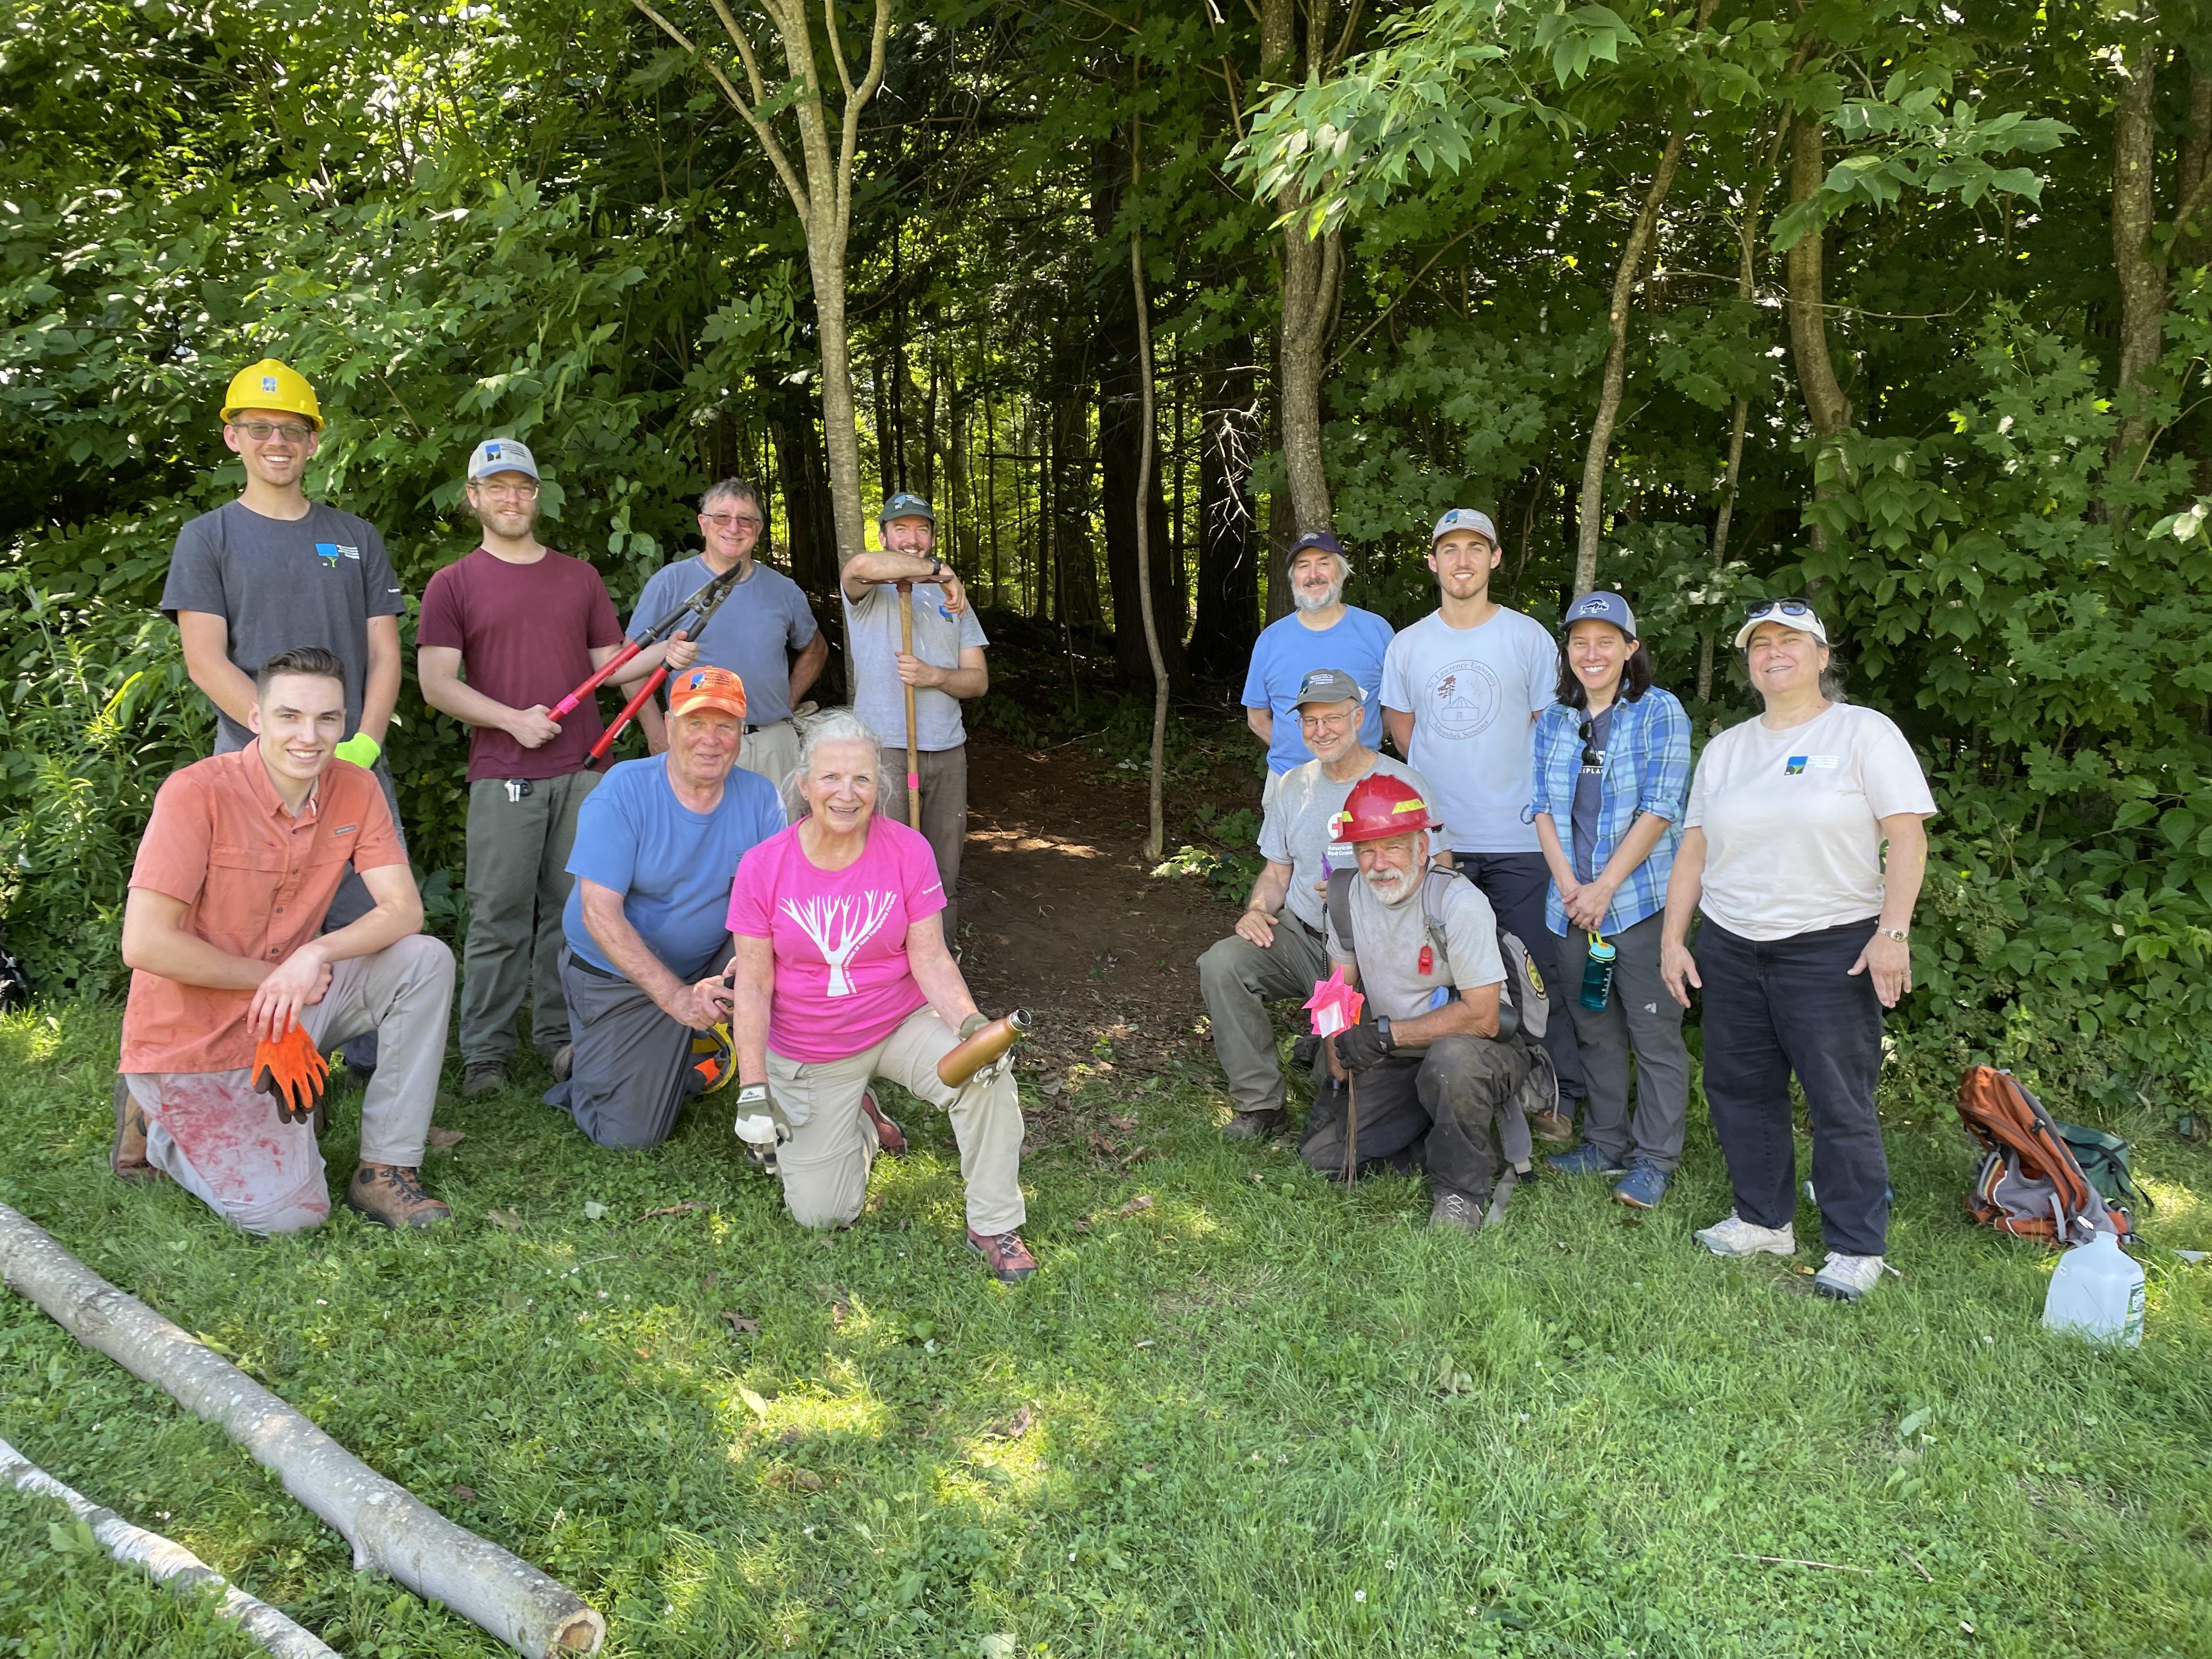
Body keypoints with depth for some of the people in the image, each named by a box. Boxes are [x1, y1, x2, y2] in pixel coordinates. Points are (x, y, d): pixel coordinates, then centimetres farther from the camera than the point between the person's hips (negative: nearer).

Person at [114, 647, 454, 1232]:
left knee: (427, 961, -18)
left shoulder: (355, 790, -5)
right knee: (289, 1211, -16)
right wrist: (274, 975, -16)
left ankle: (384, 1171, -9)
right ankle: (158, 1125, 14)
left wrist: (314, 954, -26)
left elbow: (404, 910, -9)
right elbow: (145, 944, -23)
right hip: (193, 1037, -5)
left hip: (287, 1009, 5)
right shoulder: (198, 793, -20)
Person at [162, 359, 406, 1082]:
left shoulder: (356, 537, 16)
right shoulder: (207, 538, 9)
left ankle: (378, 1067, 12)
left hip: (357, 766, 2)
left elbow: (383, 652, 10)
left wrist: (364, 743, -6)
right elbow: (206, 661, -2)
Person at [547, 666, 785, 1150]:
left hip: (714, 965, 3)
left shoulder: (758, 797, -7)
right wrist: (674, 996, -30)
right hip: (619, 976, -3)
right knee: (628, 1133, -7)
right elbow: (600, 913, -22)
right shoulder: (623, 791, -17)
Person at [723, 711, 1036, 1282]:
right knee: (820, 1213, -2)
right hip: (808, 1055, 0)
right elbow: (753, 986, -10)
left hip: (902, 1024, 0)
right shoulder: (763, 866, -14)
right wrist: (754, 1092, -15)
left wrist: (968, 1022, -30)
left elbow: (931, 959, -10)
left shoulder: (908, 851, -12)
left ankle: (994, 1227, -8)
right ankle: (858, 1126, 30)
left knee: (987, 1078, -29)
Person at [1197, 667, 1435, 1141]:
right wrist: (1256, 911, -5)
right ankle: (1260, 1104, -9)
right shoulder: (1294, 787, 13)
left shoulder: (1404, 785, -3)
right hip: (1300, 937, 5)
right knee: (1222, 963, -22)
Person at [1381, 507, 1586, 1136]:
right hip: (1437, 839, 2)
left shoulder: (1528, 636, 1)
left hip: (1518, 838, -2)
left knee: (1538, 971, 1)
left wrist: (1540, 801, 2)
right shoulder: (1407, 645, 7)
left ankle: (1557, 1095, 13)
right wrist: (1446, 781, 11)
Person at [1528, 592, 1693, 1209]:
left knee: (1654, 1030, 0)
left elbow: (1658, 810, -10)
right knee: (1594, 1029, 12)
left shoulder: (1659, 712, -4)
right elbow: (1543, 808, 8)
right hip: (1573, 903, 5)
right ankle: (1607, 1143, 24)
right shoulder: (1553, 722, 12)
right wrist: (1568, 884, -7)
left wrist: (1604, 888, -14)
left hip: (1640, 898, -5)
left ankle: (1655, 1158, 10)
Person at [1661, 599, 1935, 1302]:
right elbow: (1693, 849, 13)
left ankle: (1857, 1246, 10)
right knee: (1740, 1087, 10)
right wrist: (1673, 938, 7)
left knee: (1840, 1102, -3)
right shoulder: (1724, 748, 14)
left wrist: (1893, 932, -17)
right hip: (1728, 949, 5)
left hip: (1830, 949, -5)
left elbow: (1907, 838, -8)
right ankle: (1764, 1219, 26)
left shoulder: (1864, 731, -1)